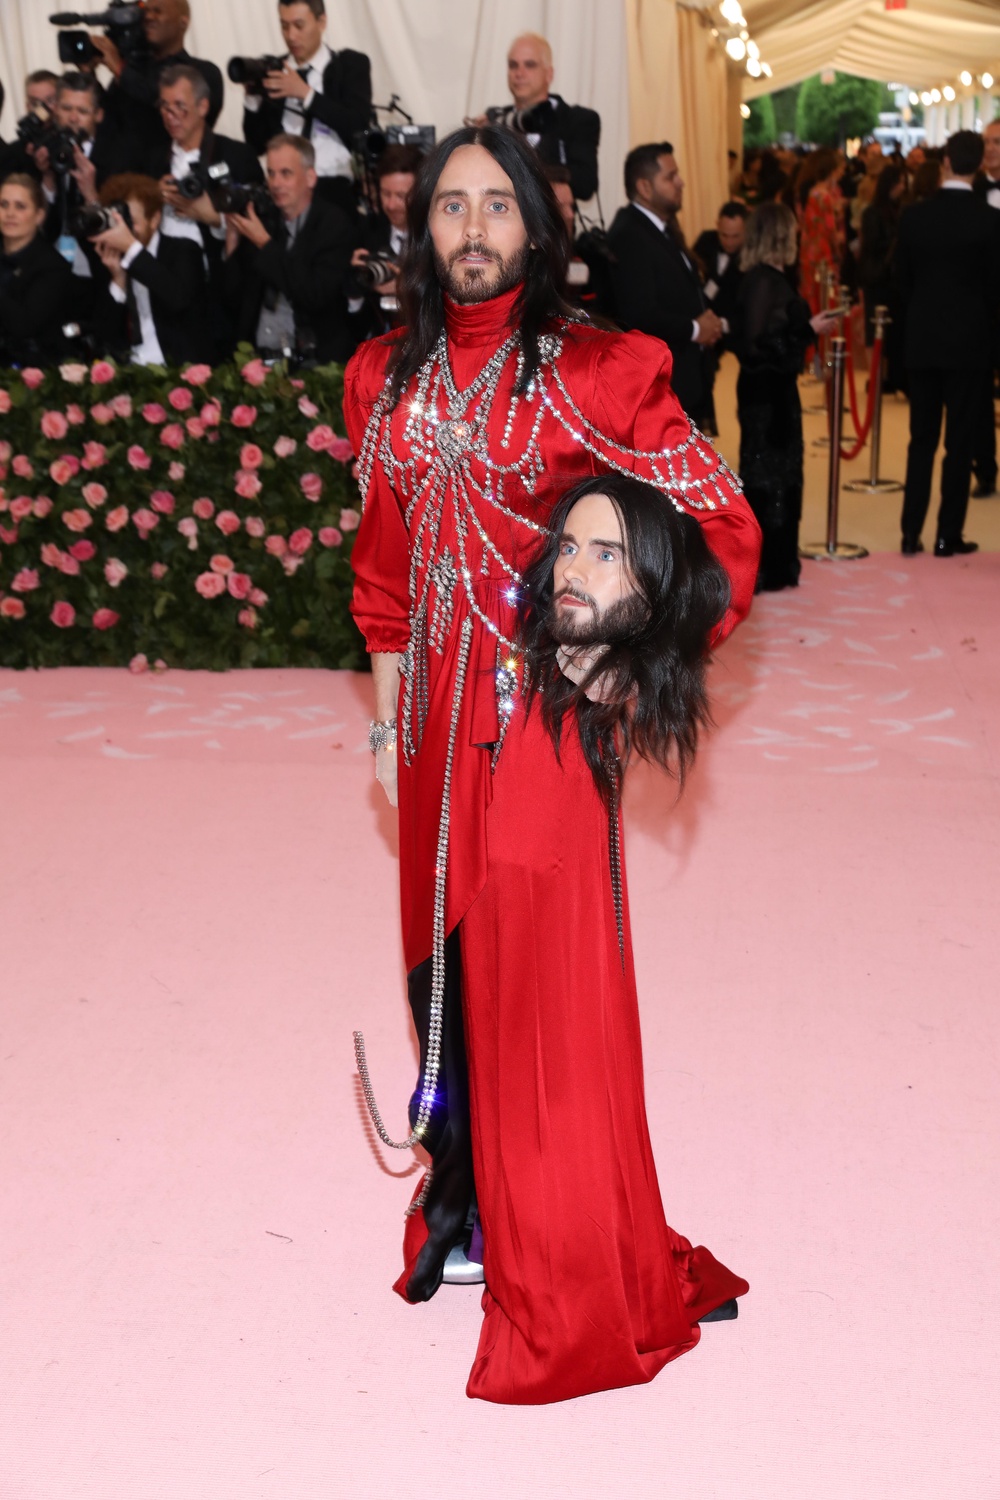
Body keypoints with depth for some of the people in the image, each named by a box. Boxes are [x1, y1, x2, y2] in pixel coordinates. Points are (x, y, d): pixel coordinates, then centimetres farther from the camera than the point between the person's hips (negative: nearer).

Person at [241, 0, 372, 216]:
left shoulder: (351, 65, 6)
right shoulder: (273, 70, 12)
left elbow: (359, 125, -9)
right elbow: (257, 146, 11)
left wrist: (305, 93, -13)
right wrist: (253, 95, -3)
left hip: (336, 190, -2)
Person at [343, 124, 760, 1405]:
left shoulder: (597, 371, -7)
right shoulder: (386, 376, 9)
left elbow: (722, 526, -5)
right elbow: (383, 559, 14)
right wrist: (388, 712, 11)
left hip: (548, 707, -5)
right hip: (437, 711, 5)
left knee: (543, 970, -1)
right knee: (444, 952, 12)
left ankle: (567, 1274, 15)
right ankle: (464, 1204, 29)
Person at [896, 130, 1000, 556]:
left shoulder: (914, 216, -2)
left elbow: (902, 279, 4)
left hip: (921, 341, 3)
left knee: (921, 439, 11)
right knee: (960, 441, 3)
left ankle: (911, 533, 10)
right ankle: (948, 536, 5)